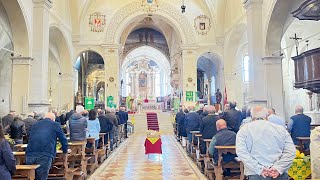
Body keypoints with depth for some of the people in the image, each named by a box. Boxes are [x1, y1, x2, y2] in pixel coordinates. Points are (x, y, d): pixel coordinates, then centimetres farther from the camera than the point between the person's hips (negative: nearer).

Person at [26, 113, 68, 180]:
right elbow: (63, 139, 18)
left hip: (30, 154, 4)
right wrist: (65, 150, 36)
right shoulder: (55, 125, 15)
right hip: (45, 155, -4)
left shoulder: (35, 125, 28)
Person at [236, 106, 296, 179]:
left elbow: (241, 152, -11)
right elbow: (291, 152, -2)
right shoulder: (281, 129, 8)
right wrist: (279, 168, -9)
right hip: (280, 174, 2)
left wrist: (259, 169, -13)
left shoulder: (244, 130, 2)